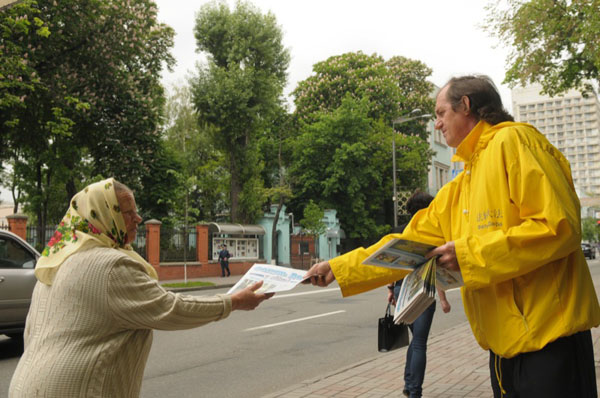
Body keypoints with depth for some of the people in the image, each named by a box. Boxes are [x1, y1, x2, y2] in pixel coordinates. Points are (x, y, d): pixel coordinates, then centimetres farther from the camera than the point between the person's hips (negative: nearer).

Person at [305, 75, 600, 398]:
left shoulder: (512, 141, -8)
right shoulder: (457, 189, 15)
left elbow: (558, 225, -18)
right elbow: (410, 242, 14)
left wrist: (469, 253, -16)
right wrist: (338, 269, 11)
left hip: (548, 336, -8)